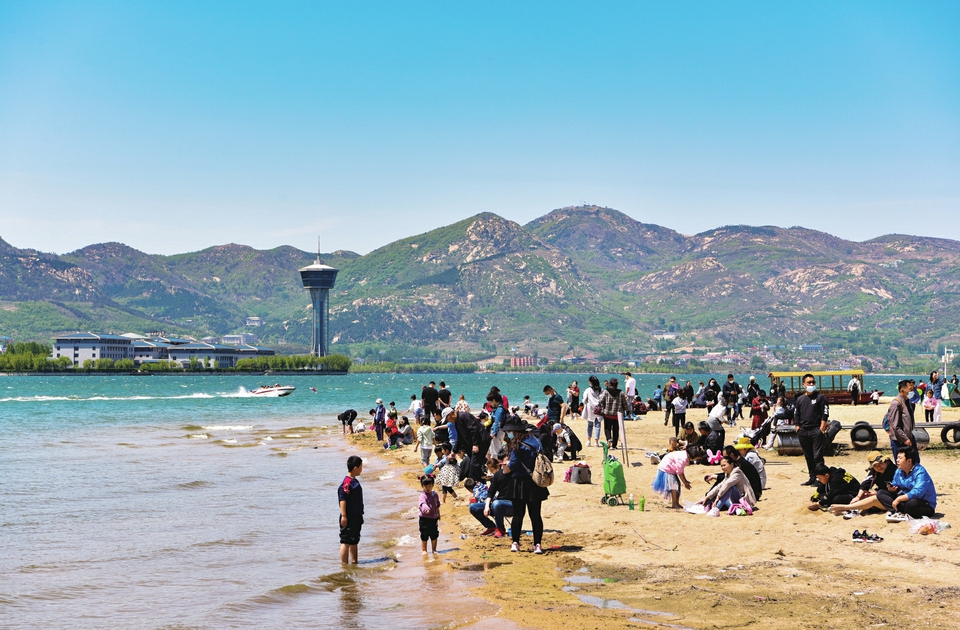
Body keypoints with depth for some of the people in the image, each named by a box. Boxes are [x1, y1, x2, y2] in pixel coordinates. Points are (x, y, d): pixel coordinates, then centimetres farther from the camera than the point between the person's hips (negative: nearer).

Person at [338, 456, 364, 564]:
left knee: (354, 541, 17)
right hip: (348, 518, -10)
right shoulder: (347, 483, -17)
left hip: (356, 517, 10)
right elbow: (342, 499, -21)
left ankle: (354, 563, 25)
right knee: (346, 542, -6)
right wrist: (343, 516, -24)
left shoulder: (354, 481, 14)